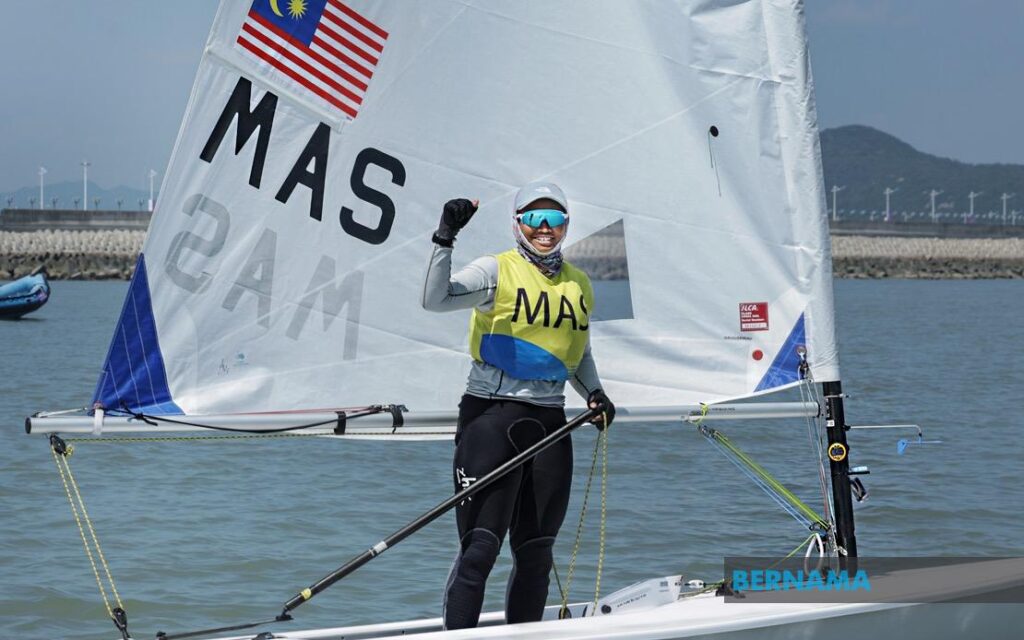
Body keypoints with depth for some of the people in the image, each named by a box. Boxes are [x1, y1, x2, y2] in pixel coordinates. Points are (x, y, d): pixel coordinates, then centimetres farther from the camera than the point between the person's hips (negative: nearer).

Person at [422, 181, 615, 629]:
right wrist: (445, 239, -27)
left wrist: (595, 394, 9)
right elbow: (434, 300, -18)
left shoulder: (579, 286, 14)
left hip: (549, 422, 6)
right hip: (491, 415, -6)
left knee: (536, 553, 8)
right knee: (479, 548, -12)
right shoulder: (496, 272, -3)